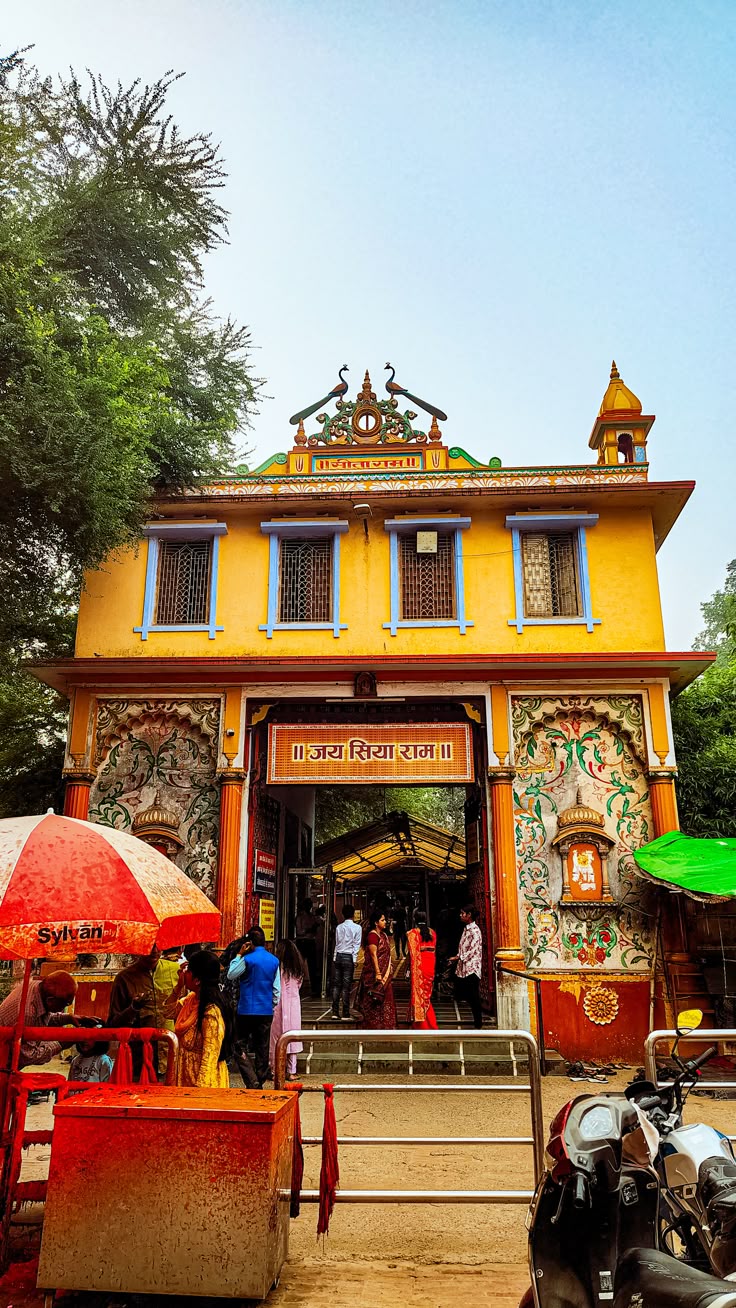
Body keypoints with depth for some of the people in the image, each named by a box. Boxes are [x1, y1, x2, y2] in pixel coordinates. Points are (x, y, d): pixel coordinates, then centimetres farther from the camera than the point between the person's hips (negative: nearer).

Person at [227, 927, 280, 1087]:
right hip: (266, 1011, 4)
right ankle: (260, 1082, 13)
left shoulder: (247, 959, -12)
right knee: (262, 1047, 10)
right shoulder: (274, 960, 3)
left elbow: (230, 975, 1)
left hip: (247, 1009, -4)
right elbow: (277, 988, 6)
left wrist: (239, 954, 2)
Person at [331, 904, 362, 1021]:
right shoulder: (357, 928, -3)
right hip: (349, 957, -3)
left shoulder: (339, 927, 7)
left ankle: (335, 1013, 6)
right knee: (346, 986, -1)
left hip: (337, 956, 3)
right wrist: (354, 959, -2)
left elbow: (336, 943, 12)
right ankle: (345, 1014, 1)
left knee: (336, 985, 7)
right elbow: (356, 945, -5)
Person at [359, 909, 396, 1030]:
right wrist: (378, 973, -21)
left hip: (385, 973, 9)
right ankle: (375, 1025, 3)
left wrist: (388, 971, 16)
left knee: (384, 999, 12)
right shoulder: (373, 935, -15)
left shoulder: (383, 934, 13)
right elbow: (373, 955, -19)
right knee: (376, 999, -4)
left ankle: (383, 1026, 19)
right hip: (375, 972, -9)